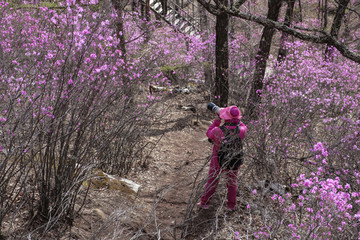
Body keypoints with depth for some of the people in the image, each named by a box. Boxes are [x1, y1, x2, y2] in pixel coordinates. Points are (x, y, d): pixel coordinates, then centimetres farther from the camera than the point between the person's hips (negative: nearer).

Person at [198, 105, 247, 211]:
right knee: (232, 182, 26)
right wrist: (235, 119, -2)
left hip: (217, 162, -1)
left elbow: (209, 134, -7)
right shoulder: (241, 131, -27)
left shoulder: (218, 131, -32)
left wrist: (217, 121, -3)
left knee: (212, 181, 22)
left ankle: (204, 202, 38)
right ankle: (231, 205, 40)